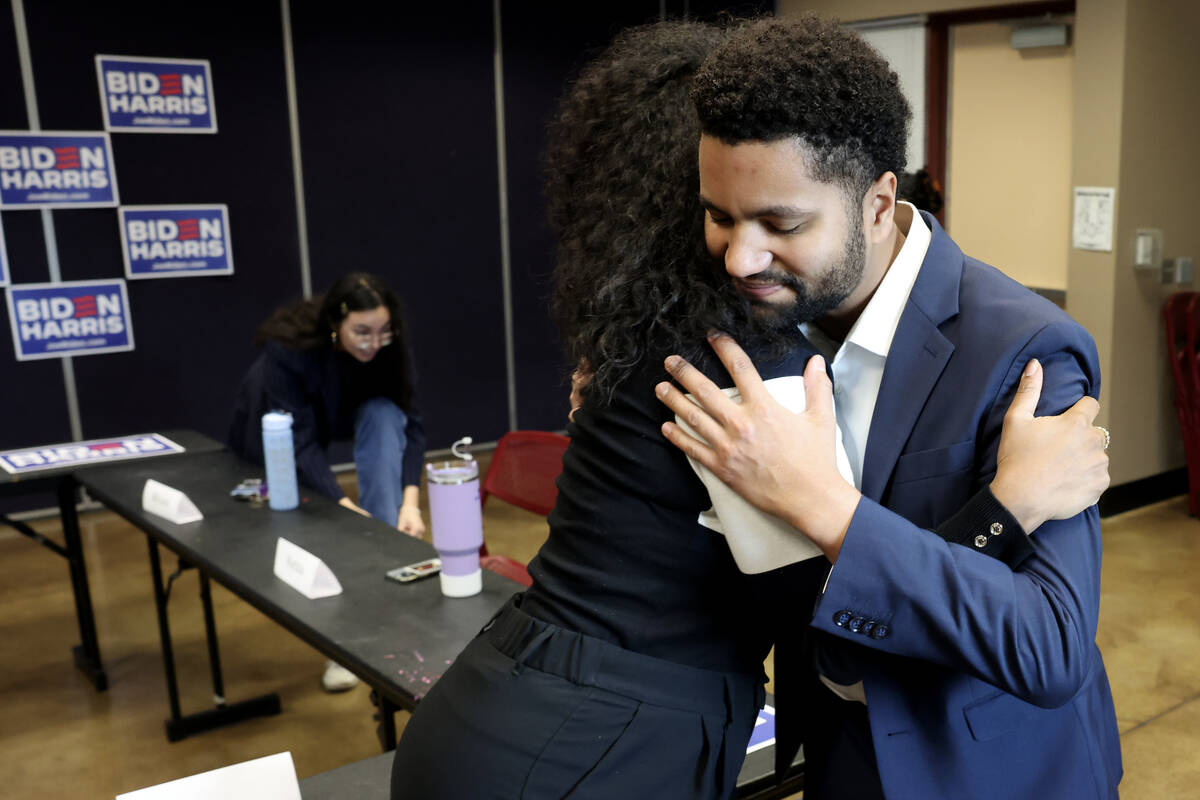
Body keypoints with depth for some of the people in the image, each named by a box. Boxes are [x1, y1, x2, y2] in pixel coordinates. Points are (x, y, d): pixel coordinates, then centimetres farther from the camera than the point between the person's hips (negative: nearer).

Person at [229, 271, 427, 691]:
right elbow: (299, 441, -37)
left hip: (343, 415, 2)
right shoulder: (287, 349, -37)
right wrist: (343, 505, -48)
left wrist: (410, 500, -42)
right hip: (280, 429, -2)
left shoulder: (389, 346, -28)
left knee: (384, 415, -31)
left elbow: (408, 422, -29)